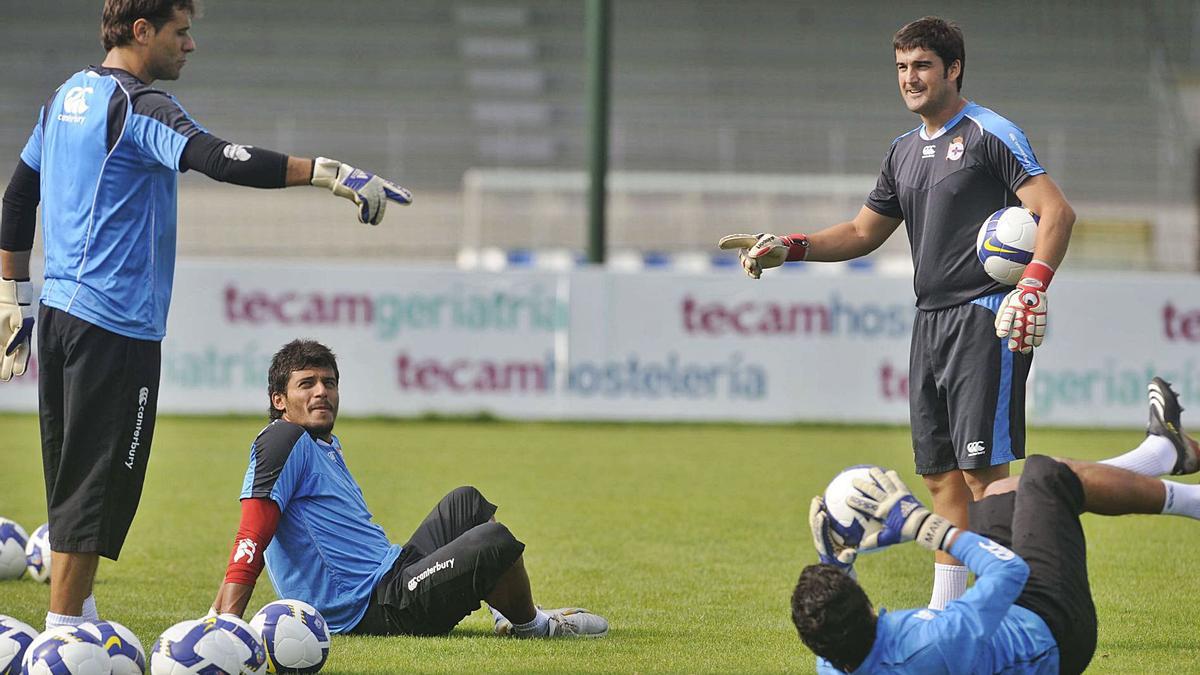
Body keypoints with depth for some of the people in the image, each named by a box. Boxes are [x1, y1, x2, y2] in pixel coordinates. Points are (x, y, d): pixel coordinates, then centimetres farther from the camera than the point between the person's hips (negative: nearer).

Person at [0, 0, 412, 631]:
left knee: (71, 478, 13)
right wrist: (328, 172, -33)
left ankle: (76, 616, 17)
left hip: (58, 312, 9)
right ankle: (65, 632, -8)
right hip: (116, 323, -9)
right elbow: (215, 158, -28)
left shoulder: (67, 97, 16)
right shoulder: (138, 106, -13)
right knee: (99, 483, -7)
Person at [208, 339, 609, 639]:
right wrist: (227, 623, -30)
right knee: (494, 540, -24)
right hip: (375, 610, -11)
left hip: (394, 576, 11)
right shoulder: (283, 441, -12)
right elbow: (252, 535, -22)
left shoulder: (327, 445, 19)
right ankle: (530, 624, 3)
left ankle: (510, 615, 21)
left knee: (467, 503, 27)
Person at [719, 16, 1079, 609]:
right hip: (930, 324, 8)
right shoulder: (905, 152, 18)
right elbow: (863, 232, 27)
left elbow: (1057, 211, -12)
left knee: (983, 469, -13)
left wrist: (1032, 287, -25)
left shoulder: (989, 134, -5)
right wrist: (787, 248, 15)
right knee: (940, 472, 8)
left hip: (985, 317, -8)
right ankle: (946, 610, 12)